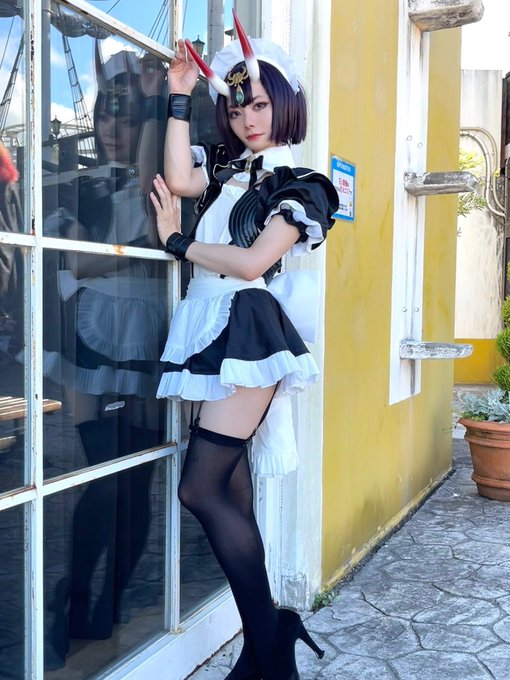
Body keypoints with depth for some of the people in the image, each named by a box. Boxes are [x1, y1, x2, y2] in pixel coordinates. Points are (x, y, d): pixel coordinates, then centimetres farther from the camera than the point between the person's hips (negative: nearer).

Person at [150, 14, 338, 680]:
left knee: (201, 487, -14)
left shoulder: (302, 186, 2)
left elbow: (251, 262, -9)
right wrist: (180, 97, 7)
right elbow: (178, 180, 1)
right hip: (210, 331, 7)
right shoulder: (227, 166, 21)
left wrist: (177, 241, 2)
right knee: (230, 492, 5)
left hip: (246, 331, -7)